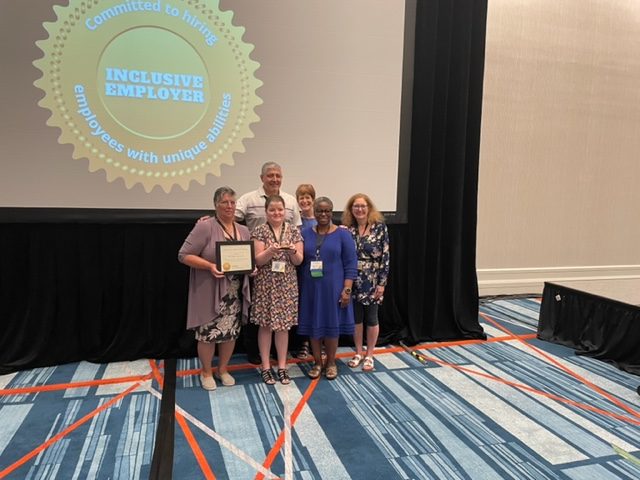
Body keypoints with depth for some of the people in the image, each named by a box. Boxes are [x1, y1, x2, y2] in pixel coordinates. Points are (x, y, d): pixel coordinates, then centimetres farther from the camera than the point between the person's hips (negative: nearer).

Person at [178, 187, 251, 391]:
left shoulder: (243, 230, 9)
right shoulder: (205, 227, -11)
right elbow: (184, 255, -13)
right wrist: (210, 266, -24)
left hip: (235, 293, 6)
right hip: (210, 292, -5)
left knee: (231, 331, 13)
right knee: (208, 333, 4)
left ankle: (223, 369, 33)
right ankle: (206, 372, 26)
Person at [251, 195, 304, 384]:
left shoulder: (294, 230, 3)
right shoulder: (260, 231, -3)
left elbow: (299, 261, 2)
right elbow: (258, 260, -7)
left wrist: (293, 251, -19)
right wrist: (271, 250, -25)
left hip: (287, 284, 2)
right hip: (265, 284, -2)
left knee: (283, 324, 8)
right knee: (265, 324, 5)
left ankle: (282, 367, 20)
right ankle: (266, 367, 17)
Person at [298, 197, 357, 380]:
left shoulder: (342, 234, -4)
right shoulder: (305, 234, 4)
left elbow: (351, 264, -5)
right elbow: (299, 261, 6)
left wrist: (346, 289, -12)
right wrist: (299, 287, 0)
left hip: (333, 288, -2)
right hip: (311, 289, 2)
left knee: (332, 324, 8)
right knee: (314, 325, 10)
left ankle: (331, 362, 26)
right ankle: (317, 362, 26)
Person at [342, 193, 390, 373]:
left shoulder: (380, 227, -6)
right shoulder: (347, 229, 1)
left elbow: (385, 257, -7)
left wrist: (382, 283, -10)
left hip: (372, 282, -2)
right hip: (353, 282, 3)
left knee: (371, 318, 8)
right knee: (355, 317, 11)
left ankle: (369, 355, 22)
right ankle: (358, 353, 26)